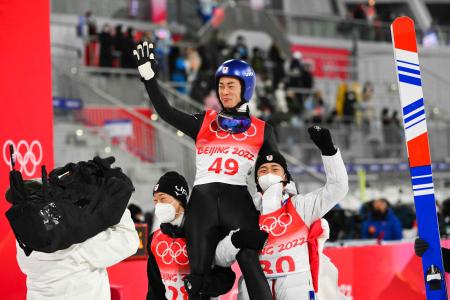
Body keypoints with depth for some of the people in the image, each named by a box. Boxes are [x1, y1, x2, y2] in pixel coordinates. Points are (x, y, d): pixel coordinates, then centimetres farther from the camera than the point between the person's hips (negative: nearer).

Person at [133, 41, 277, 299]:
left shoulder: (262, 131, 12)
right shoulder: (204, 123, 13)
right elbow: (166, 112, 1)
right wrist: (149, 75, -6)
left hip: (239, 201, -2)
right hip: (202, 201, 2)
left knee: (251, 266, -14)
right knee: (199, 270, 4)